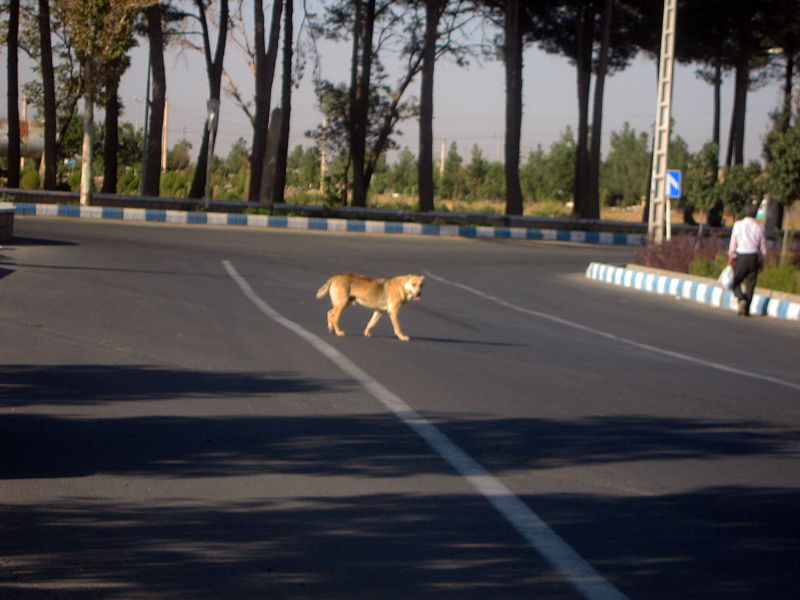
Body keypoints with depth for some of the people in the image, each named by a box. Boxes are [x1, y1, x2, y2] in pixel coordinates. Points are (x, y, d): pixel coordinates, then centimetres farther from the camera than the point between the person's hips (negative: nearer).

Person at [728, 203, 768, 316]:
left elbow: (733, 243, -1)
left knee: (735, 282, 12)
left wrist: (730, 257, 9)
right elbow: (763, 247, 4)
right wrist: (762, 261, 15)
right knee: (750, 284, 8)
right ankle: (746, 310, 6)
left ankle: (741, 299, -15)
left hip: (740, 256, -1)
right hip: (754, 257, 1)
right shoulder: (759, 227, 1)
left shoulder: (738, 225, -3)